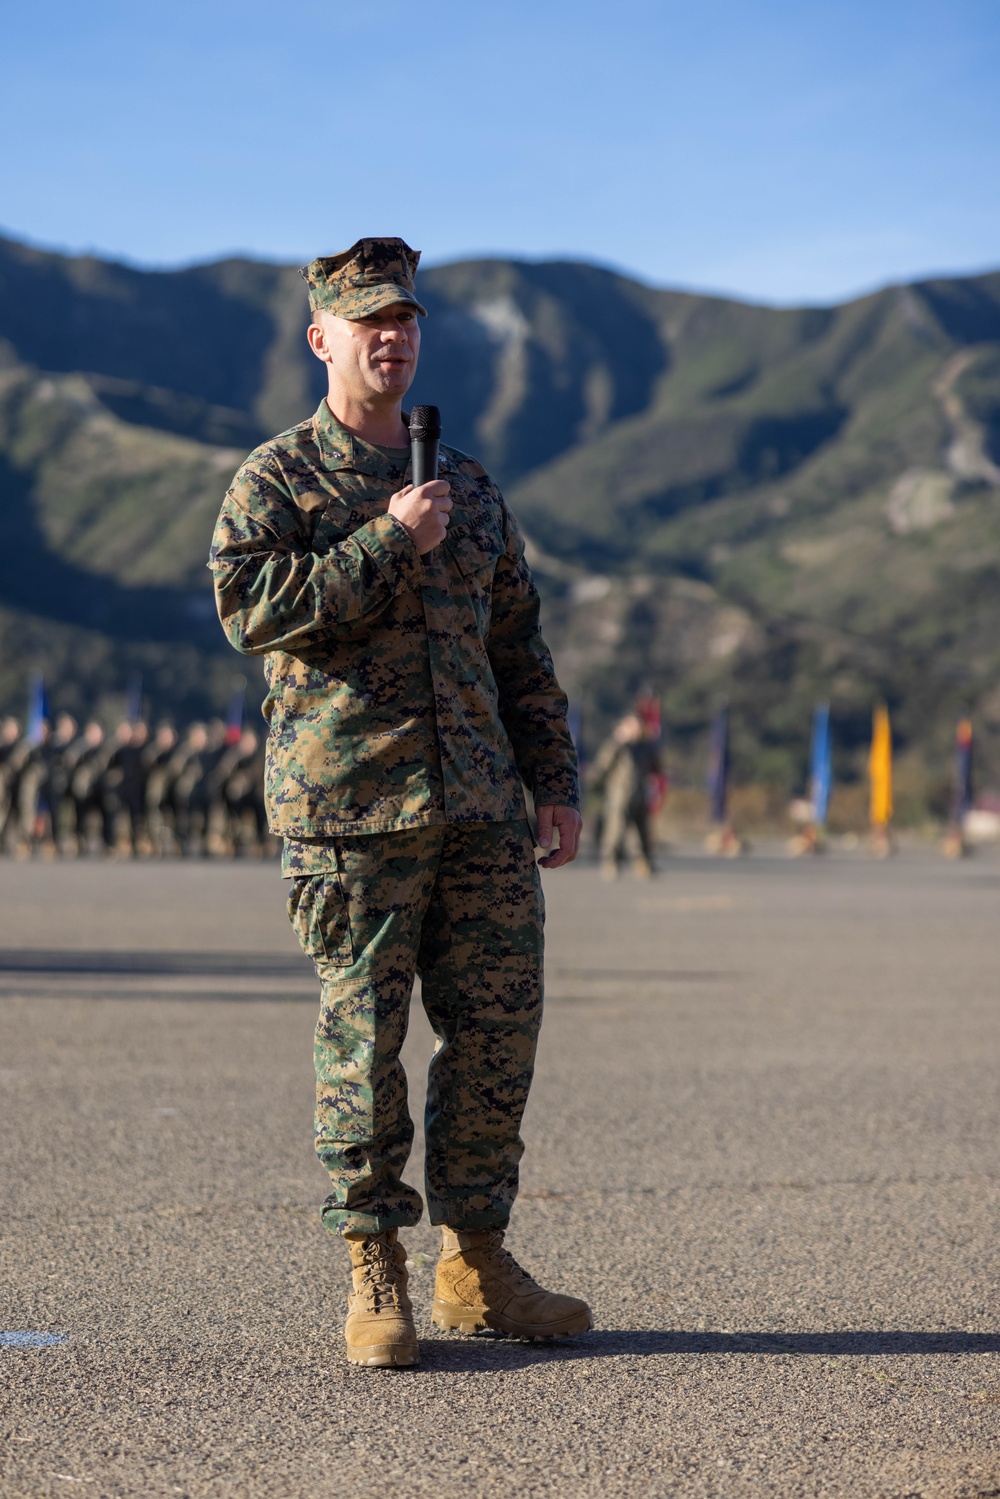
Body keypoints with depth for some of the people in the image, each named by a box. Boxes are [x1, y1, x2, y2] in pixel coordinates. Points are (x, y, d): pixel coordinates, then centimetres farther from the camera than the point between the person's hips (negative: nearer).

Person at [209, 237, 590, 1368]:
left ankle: (476, 1268, 15)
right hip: (348, 806, -5)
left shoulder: (468, 486, 19)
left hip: (479, 807, 5)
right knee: (362, 1036, -3)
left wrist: (556, 782, 15)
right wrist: (390, 540, -14)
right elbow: (253, 610, -14)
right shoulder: (275, 480, 3)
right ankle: (374, 1277, 6)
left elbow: (519, 646, 21)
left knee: (500, 1027, 4)